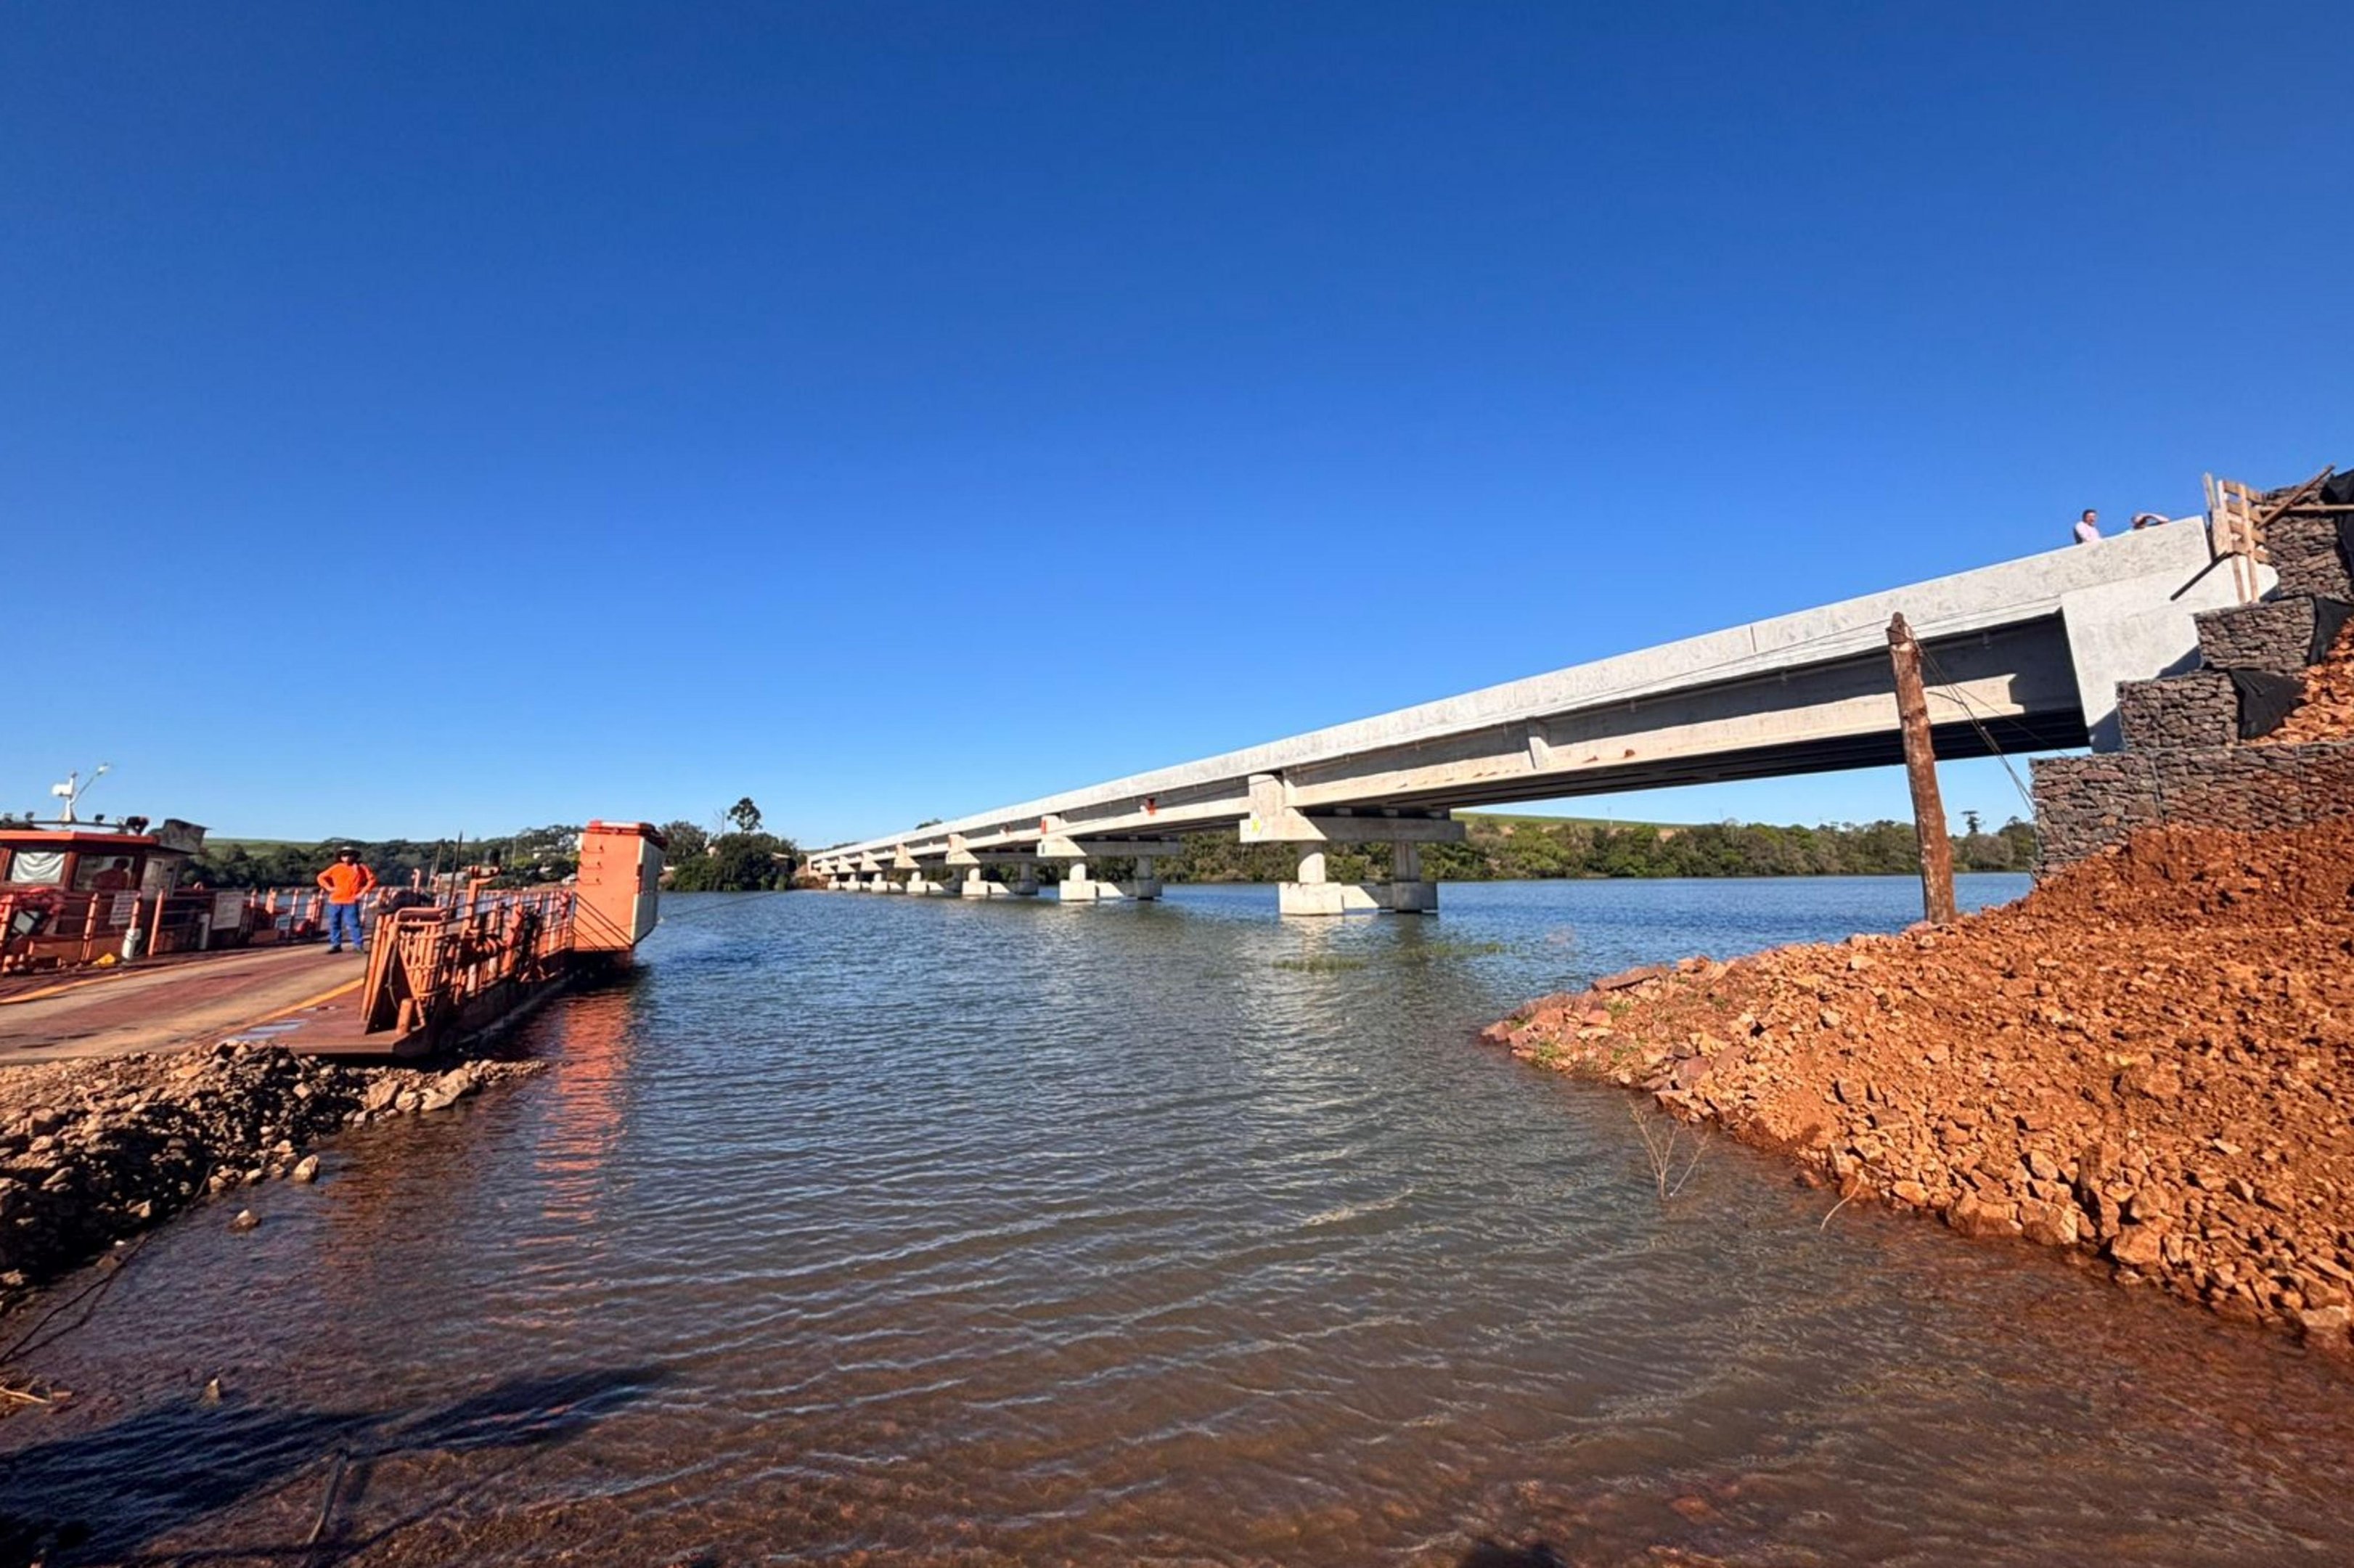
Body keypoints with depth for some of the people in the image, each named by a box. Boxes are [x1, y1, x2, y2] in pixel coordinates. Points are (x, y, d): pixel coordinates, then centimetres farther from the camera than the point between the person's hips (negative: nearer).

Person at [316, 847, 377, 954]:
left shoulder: (361, 868, 3)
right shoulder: (336, 868, 9)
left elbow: (372, 879, 2)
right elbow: (321, 877, 19)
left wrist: (363, 892, -5)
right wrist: (329, 887, 5)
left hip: (351, 902, -4)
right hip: (335, 901, 4)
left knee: (353, 923, -8)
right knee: (334, 923, 8)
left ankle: (357, 945, -6)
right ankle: (336, 945, 17)